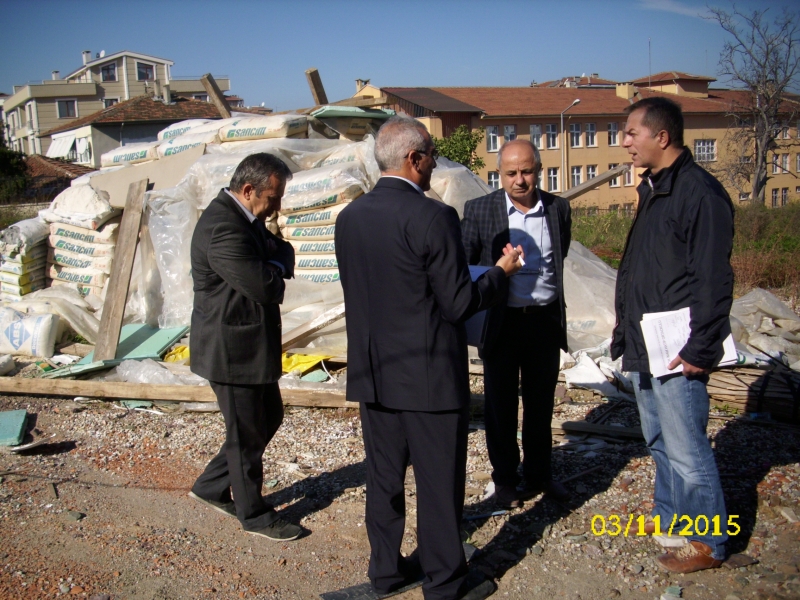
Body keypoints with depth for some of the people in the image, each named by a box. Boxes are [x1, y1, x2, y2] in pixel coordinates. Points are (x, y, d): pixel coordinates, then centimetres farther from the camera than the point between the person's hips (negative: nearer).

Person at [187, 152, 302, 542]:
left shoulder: (243, 219, 10)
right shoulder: (223, 228, -24)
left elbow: (284, 256, 9)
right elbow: (266, 287, -28)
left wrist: (277, 258, -13)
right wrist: (279, 261, -7)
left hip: (251, 345, 11)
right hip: (232, 349, -10)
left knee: (269, 417, 20)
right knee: (247, 433, 5)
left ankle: (211, 487, 33)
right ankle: (254, 515, 23)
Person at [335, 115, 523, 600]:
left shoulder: (349, 217, 3)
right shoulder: (432, 217, -18)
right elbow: (459, 304, -15)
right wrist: (502, 271, 1)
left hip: (373, 374, 7)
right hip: (429, 376, -6)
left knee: (384, 477, 18)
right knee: (440, 482, 8)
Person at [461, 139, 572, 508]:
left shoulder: (558, 209, 1)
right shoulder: (479, 210, -6)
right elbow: (463, 265, -4)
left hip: (546, 321, 2)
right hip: (501, 322, -2)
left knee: (541, 402, 14)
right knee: (501, 405, 9)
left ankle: (539, 474, 31)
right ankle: (505, 479, 24)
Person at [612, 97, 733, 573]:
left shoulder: (700, 193, -16)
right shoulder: (653, 188, 13)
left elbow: (713, 281, -19)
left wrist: (700, 350, -19)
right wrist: (627, 329, 17)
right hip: (644, 346, 9)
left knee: (686, 450, 1)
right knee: (660, 442, 21)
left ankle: (708, 543, 18)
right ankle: (669, 515, 37)